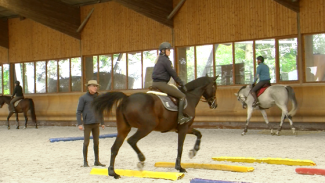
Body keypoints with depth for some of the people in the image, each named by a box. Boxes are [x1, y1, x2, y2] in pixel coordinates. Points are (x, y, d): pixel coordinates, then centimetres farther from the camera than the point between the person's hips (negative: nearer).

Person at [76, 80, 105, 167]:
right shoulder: (83, 98, -5)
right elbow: (79, 111, -6)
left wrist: (102, 123, 17)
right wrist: (79, 124, -14)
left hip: (96, 124, 5)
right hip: (87, 124, -5)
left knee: (96, 142, 8)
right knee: (86, 143, -2)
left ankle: (97, 161, 16)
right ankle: (85, 162, 8)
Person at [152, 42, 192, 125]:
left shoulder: (159, 59, 18)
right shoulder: (165, 60, -11)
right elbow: (173, 73, -10)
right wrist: (182, 84, -1)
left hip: (155, 83, 10)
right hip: (161, 83, -10)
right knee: (182, 96, -10)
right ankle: (180, 117, -15)